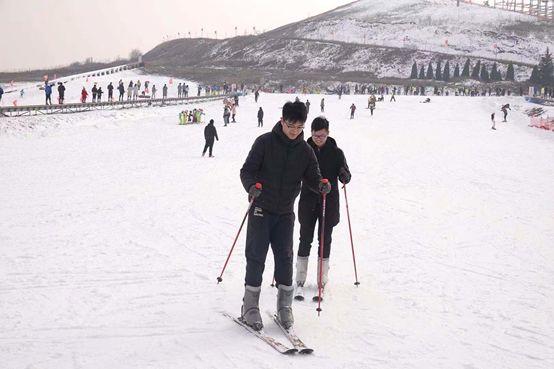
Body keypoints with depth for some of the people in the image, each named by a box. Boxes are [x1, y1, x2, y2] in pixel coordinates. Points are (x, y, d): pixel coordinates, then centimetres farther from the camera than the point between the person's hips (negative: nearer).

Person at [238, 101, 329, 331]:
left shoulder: (305, 150, 4)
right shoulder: (265, 142, -6)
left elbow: (311, 177, 6)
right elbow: (247, 170, -7)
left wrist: (321, 185, -17)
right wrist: (252, 185, -28)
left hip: (285, 212, 3)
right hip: (261, 209, -3)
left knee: (285, 258, 2)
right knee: (256, 257, -3)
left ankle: (284, 307, 12)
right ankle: (250, 307, 6)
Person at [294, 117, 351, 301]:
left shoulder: (336, 152, -1)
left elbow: (346, 175, 0)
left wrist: (344, 176, -24)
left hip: (329, 202, 0)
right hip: (308, 201, 0)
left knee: (325, 240, 6)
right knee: (305, 240, 0)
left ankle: (322, 281, 16)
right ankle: (300, 281, 6)